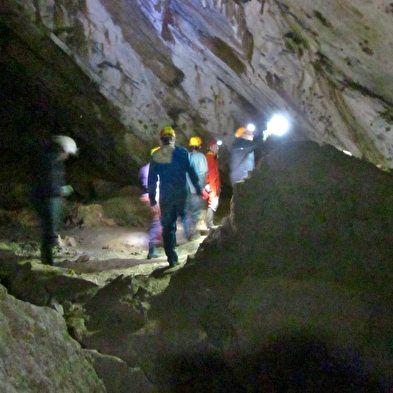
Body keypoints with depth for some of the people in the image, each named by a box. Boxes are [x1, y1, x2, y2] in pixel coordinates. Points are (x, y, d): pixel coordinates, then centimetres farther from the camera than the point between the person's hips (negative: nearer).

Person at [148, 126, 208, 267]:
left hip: (165, 197, 1)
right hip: (182, 195, -1)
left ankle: (172, 258, 8)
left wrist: (152, 197, 12)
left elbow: (151, 179, 5)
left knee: (168, 227, 7)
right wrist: (199, 190, 5)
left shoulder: (155, 156, 2)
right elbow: (192, 172, -3)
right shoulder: (182, 152, -3)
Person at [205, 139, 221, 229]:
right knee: (212, 204, -11)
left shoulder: (215, 157, 19)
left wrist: (219, 185, 20)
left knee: (214, 203, 12)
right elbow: (206, 171, -18)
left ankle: (210, 223, 18)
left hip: (215, 185, 10)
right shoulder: (208, 156, -10)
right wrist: (207, 184, -23)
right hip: (211, 185, -10)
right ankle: (209, 224, -7)